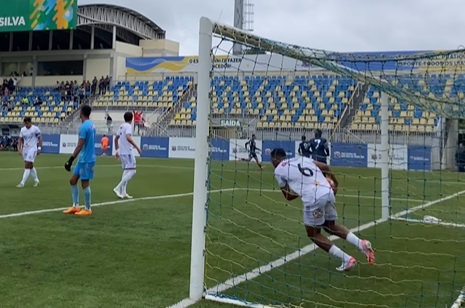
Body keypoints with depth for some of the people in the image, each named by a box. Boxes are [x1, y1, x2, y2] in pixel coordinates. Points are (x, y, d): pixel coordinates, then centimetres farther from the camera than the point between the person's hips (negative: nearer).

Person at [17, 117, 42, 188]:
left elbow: (40, 138, -3)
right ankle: (36, 180, 27)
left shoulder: (35, 129, -8)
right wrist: (19, 148, -1)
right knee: (30, 166, 12)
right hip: (25, 149, 6)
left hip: (32, 149, -6)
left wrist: (39, 148, -8)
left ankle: (22, 183, -12)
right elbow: (20, 139, 10)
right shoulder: (22, 130, 6)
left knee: (27, 166, -11)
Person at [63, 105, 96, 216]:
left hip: (86, 159, -9)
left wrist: (70, 160, -19)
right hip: (83, 159, 9)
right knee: (73, 180, 12)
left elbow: (79, 146, -22)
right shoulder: (91, 125, 10)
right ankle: (75, 206, 17)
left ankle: (88, 209, 10)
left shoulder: (84, 126, -18)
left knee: (85, 184, 0)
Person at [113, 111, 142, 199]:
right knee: (132, 171, -7)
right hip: (128, 152, -9)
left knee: (126, 171, 14)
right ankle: (118, 188, -14)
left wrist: (117, 150, 28)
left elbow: (116, 138, 21)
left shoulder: (121, 126, 14)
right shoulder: (128, 126, -11)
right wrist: (137, 147, -25)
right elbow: (128, 138, -27)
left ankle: (123, 192, 11)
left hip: (122, 152, 9)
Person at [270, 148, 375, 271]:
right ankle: (361, 243, 8)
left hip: (313, 198, -6)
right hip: (328, 193, 6)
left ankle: (347, 259, 7)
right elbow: (325, 166, 18)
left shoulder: (278, 170, 10)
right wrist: (335, 183, 31)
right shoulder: (302, 159, 23)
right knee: (330, 227, 27)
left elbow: (288, 196, 13)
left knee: (313, 234, 15)